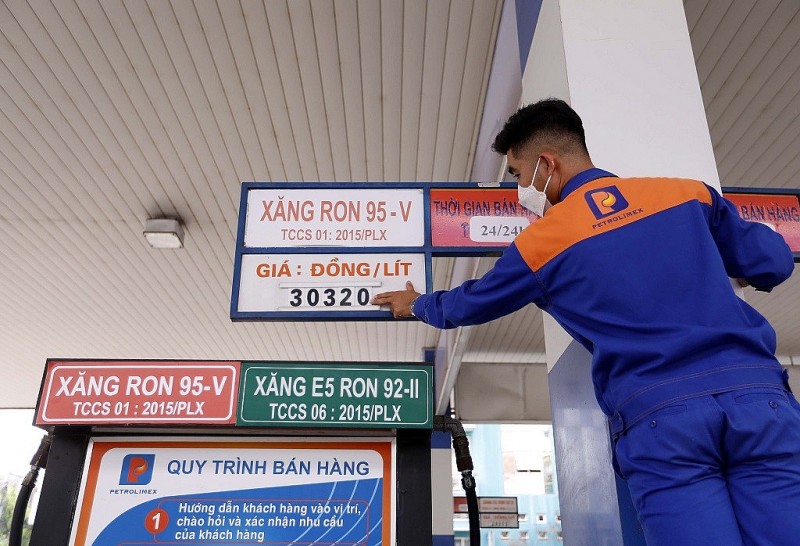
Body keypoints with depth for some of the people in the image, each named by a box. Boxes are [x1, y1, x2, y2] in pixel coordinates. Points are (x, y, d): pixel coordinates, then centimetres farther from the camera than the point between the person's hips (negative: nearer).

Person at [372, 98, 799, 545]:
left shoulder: (540, 243, 6)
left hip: (659, 416, -3)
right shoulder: (686, 191, 13)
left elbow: (468, 304, 22)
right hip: (757, 392, 4)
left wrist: (417, 304, 43)